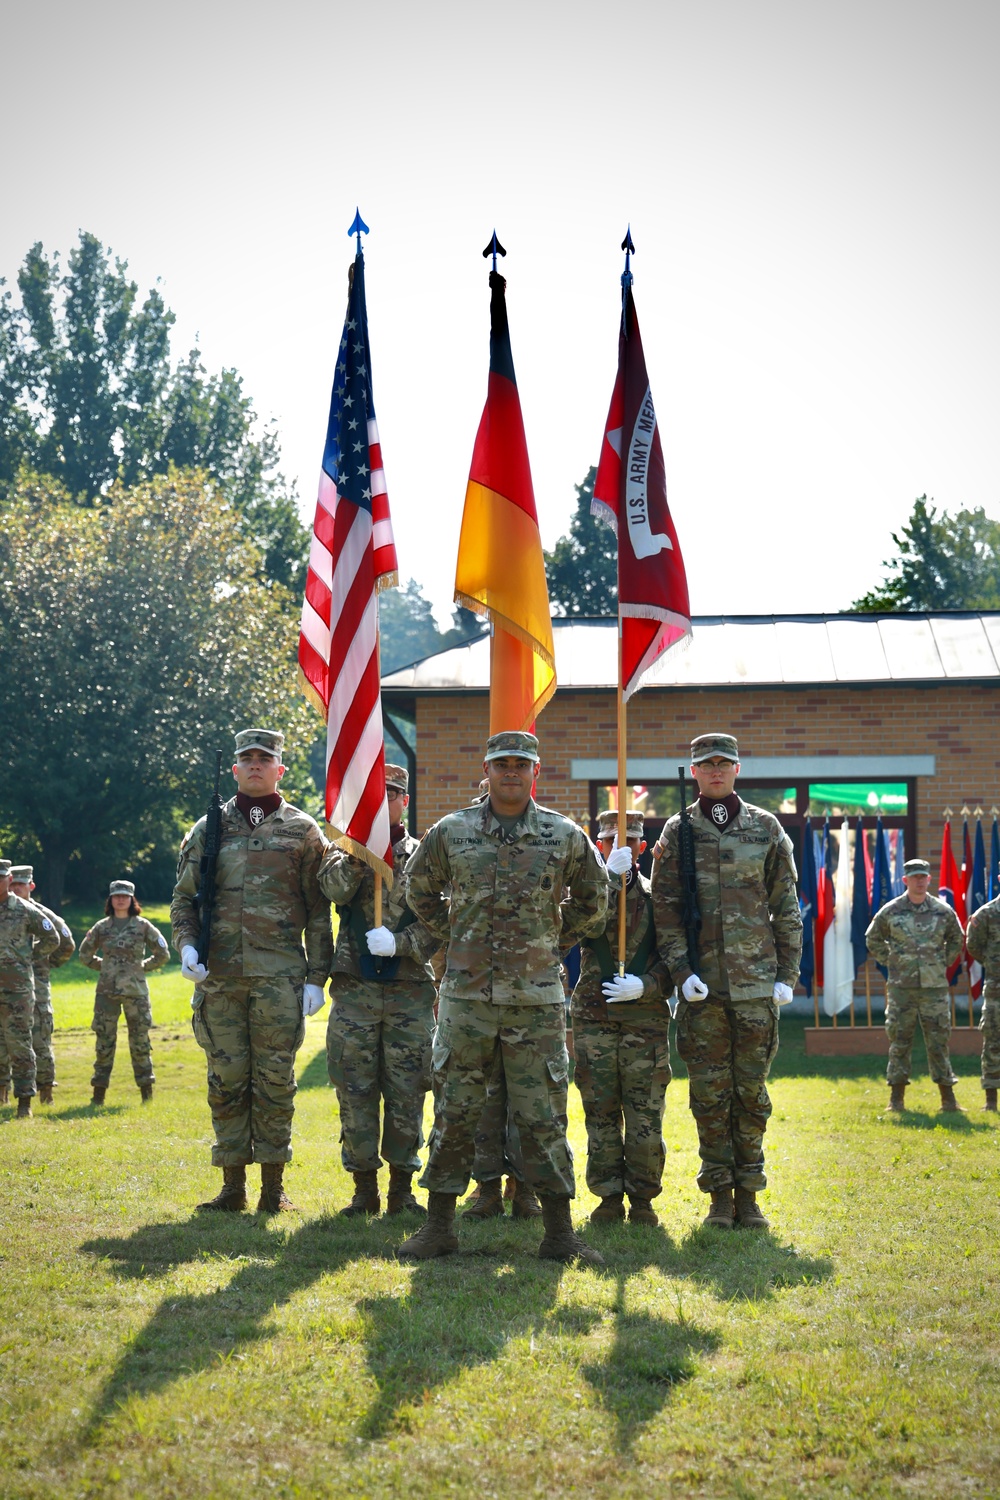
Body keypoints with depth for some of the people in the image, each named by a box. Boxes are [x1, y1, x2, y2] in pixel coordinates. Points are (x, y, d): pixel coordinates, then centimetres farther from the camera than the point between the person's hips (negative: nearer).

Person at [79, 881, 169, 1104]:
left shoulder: (142, 926, 3)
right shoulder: (102, 927, 7)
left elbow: (162, 954, 8)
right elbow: (85, 955, 18)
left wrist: (143, 967, 3)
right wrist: (104, 966, 9)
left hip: (135, 991, -1)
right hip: (107, 991, 1)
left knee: (139, 1040, 1)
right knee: (104, 1040, 3)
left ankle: (146, 1091, 8)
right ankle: (99, 1091, 8)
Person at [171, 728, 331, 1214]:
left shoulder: (302, 831, 6)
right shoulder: (208, 829, 11)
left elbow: (318, 911, 5)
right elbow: (184, 897, 13)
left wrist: (316, 976, -1)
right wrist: (187, 946, -5)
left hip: (279, 975, -2)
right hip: (219, 975, 2)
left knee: (275, 1080, 0)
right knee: (226, 1080, 4)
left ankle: (273, 1187, 7)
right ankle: (232, 1186, 11)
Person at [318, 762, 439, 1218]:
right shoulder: (345, 849, 11)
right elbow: (334, 889, -11)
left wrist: (400, 943, -12)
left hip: (410, 989, 0)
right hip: (355, 988, 0)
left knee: (407, 1091, 0)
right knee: (356, 1090, 1)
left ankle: (402, 1188, 9)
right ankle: (364, 1187, 9)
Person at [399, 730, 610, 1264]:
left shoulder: (565, 836, 2)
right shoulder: (451, 832, 3)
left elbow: (593, 899, 17)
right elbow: (418, 889, 19)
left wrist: (555, 941, 11)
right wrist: (455, 936, 11)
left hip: (536, 999, -1)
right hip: (466, 996, 1)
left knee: (543, 1118, 2)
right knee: (453, 1114, 5)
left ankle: (560, 1232, 8)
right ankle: (439, 1225, 14)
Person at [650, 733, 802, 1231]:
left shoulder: (766, 828, 6)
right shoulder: (677, 832, 5)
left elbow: (786, 906, 8)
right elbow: (664, 907, 2)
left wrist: (787, 974, 2)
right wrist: (681, 969, -9)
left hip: (757, 982, 0)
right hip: (701, 984, 0)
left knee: (751, 1092, 3)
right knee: (709, 1094, 2)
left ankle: (748, 1194, 11)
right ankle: (720, 1195, 10)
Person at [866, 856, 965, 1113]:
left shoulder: (943, 911, 4)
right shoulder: (890, 912, 1)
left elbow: (956, 940, 20)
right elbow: (873, 940, 13)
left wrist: (944, 963, 9)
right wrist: (890, 963, 5)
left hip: (934, 986, 1)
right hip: (901, 987, -1)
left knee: (939, 1041, 2)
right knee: (899, 1041, 2)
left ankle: (948, 1098, 7)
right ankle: (896, 1097, 8)